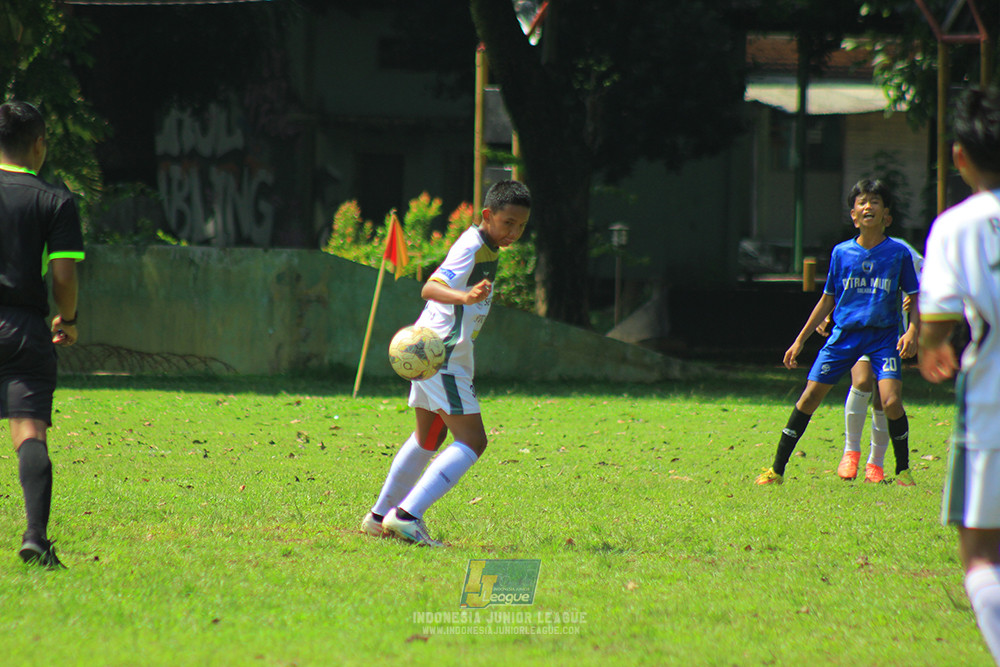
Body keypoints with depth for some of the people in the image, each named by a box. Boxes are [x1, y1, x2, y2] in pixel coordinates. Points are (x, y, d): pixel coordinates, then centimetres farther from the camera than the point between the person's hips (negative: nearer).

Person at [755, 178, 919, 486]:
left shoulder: (898, 253, -2)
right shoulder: (841, 253, 4)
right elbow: (828, 300, 14)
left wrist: (913, 330, -15)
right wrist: (800, 340, 13)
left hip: (883, 335, -2)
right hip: (844, 333, 2)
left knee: (891, 401, -20)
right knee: (810, 395, -4)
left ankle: (903, 470, 2)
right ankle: (777, 469, 5)